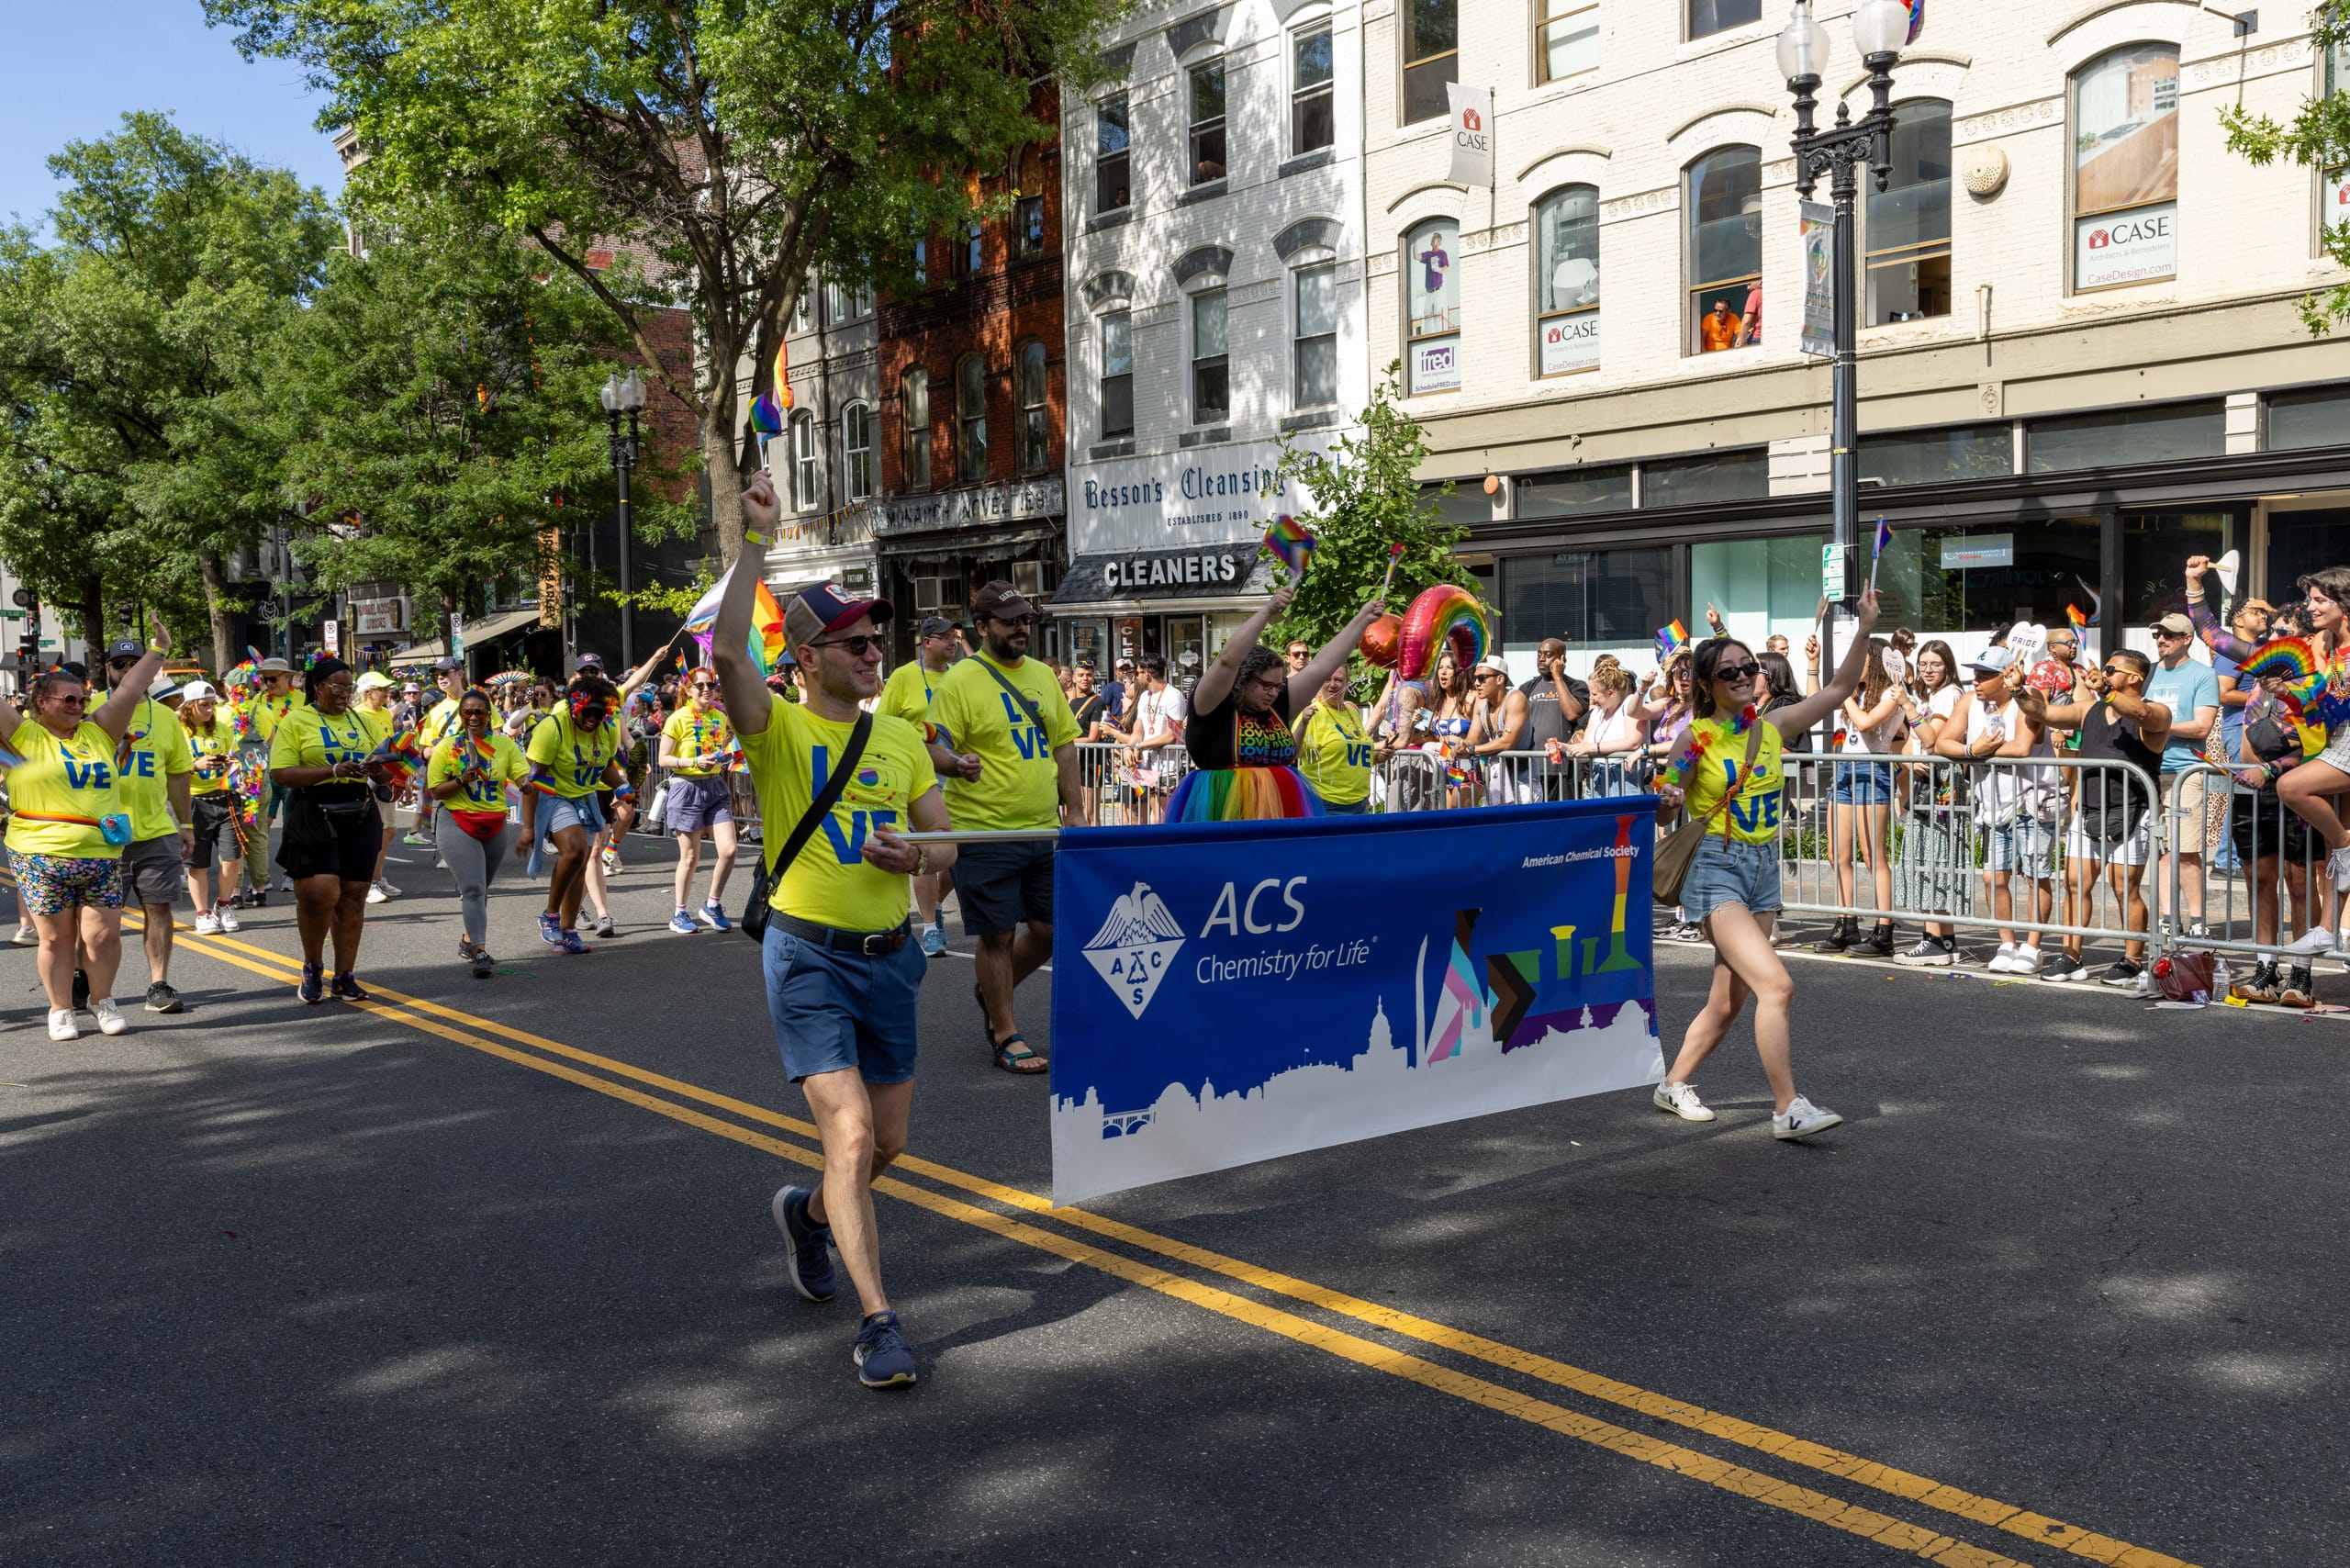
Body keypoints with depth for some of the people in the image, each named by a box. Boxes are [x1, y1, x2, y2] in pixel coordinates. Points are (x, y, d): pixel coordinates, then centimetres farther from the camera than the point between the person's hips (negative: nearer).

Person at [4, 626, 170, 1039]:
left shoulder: (98, 733, 10)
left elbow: (128, 691, 10)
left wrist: (157, 650, 9)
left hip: (102, 857, 3)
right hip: (42, 859, -3)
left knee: (104, 936, 4)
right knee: (56, 939, 6)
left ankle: (103, 1001, 22)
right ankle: (61, 1010, 19)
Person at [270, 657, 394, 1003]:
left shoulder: (360, 721, 15)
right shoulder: (296, 721, 0)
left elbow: (384, 775, 19)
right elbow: (281, 774, -10)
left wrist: (376, 770, -5)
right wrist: (333, 771, -19)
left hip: (359, 816, 5)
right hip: (314, 816, -5)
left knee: (353, 896, 4)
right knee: (320, 893, -14)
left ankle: (345, 976, 13)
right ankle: (312, 968, 10)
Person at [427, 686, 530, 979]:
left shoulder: (504, 744, 4)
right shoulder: (447, 748, -1)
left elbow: (525, 778, -4)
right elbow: (435, 791, -2)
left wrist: (532, 779, -28)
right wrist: (461, 781, -18)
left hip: (495, 826, 4)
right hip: (457, 824, -4)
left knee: (482, 888, 17)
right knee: (473, 888, -14)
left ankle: (469, 939, 36)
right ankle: (480, 952, -18)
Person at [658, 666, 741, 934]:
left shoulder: (720, 717, 8)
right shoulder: (679, 719, -8)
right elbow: (663, 759, -9)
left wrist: (724, 757, 6)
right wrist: (694, 762, -21)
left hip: (716, 786, 5)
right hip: (687, 788, -5)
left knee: (728, 850, -5)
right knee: (690, 857, 2)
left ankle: (712, 906, 14)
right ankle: (680, 914, 18)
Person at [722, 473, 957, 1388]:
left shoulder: (902, 739, 9)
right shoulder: (780, 730, -7)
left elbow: (947, 848, 12)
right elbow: (727, 651, -27)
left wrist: (914, 857, -12)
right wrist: (755, 539, -26)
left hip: (889, 955, 6)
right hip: (808, 957, -5)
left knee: (888, 1141, 14)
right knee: (850, 1133, -15)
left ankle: (809, 1213, 46)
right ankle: (878, 1322, -6)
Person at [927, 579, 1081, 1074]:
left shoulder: (1043, 675, 12)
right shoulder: (960, 681, -8)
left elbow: (1064, 744, 17)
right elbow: (934, 750, -11)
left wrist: (1074, 810, 12)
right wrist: (958, 764, -33)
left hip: (1044, 831, 6)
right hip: (985, 833, -6)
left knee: (1052, 929, 10)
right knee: (998, 936, 0)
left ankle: (994, 990, 35)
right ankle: (1005, 1035, 14)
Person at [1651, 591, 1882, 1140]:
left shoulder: (1773, 727, 5)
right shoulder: (1695, 739, -8)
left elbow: (1840, 689, 6)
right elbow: (1665, 801, -6)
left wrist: (1865, 630, -3)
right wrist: (1668, 799, -29)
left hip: (1764, 870, 6)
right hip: (1716, 869, -6)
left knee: (1729, 1001, 12)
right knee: (1776, 983, -20)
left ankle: (1675, 1084, 30)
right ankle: (1788, 1109, -15)